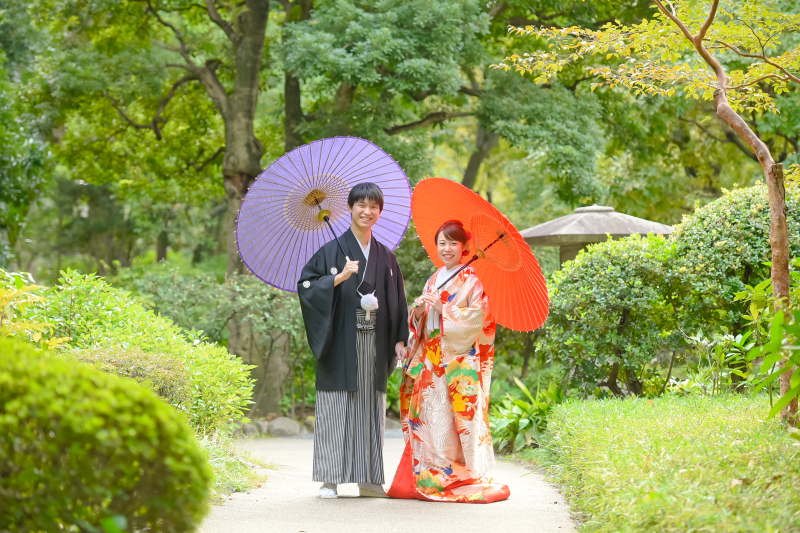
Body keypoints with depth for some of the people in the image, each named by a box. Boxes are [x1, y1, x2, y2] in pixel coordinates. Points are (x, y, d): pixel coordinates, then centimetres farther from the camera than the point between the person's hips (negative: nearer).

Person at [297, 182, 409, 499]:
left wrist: (400, 340, 8)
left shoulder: (386, 257, 13)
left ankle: (367, 479, 11)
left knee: (370, 408, 5)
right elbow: (306, 285, -6)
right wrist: (339, 277, -19)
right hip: (341, 344, -4)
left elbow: (397, 303, 16)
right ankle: (330, 479, 0)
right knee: (337, 409, -3)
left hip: (374, 345, 4)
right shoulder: (333, 251, 1)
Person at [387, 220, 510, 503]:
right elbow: (420, 326, 19)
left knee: (452, 418, -10)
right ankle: (427, 477, 4)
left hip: (459, 360, -6)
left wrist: (443, 309, -15)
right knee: (429, 414, 1)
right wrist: (419, 311, -3)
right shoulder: (433, 280, 17)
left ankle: (455, 478, -6)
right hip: (431, 360, 6)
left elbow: (478, 318, -11)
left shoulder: (471, 279, -2)